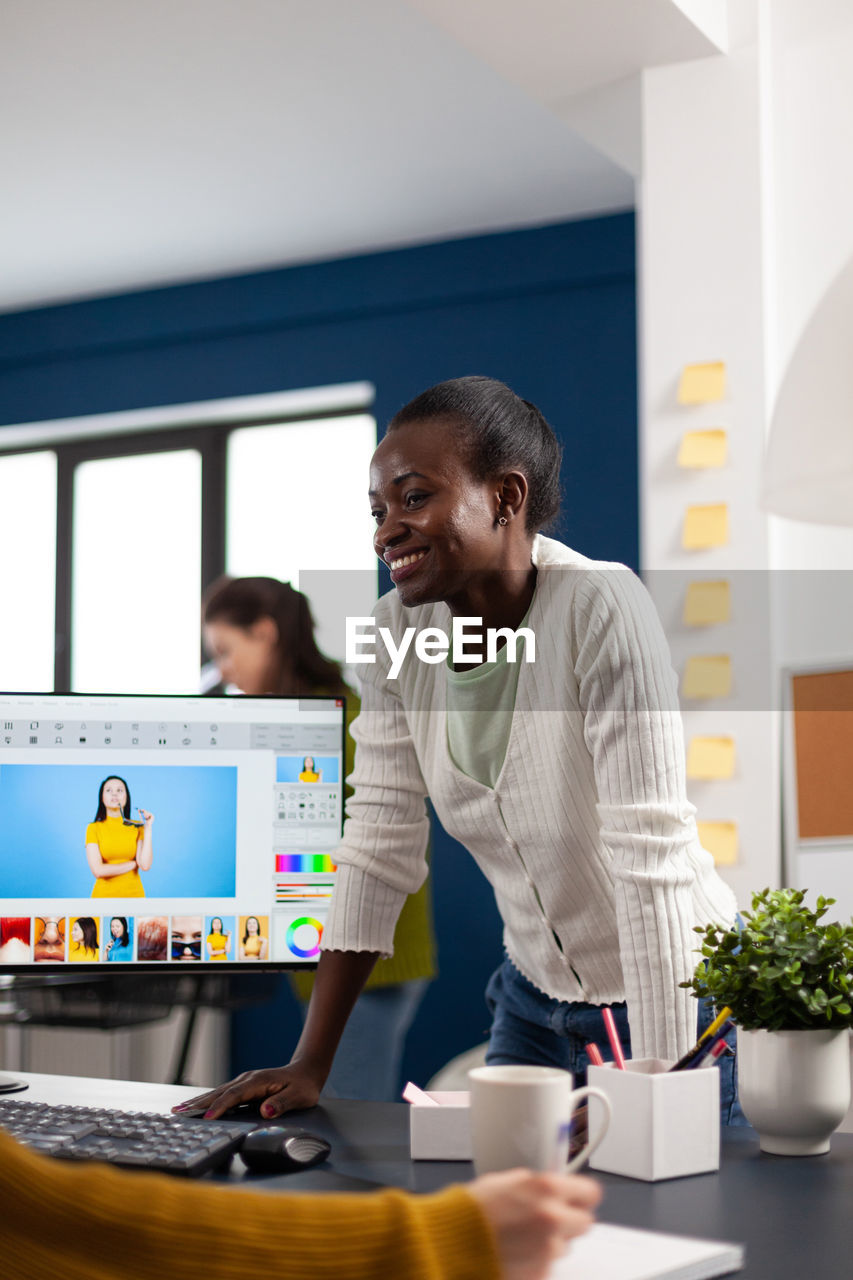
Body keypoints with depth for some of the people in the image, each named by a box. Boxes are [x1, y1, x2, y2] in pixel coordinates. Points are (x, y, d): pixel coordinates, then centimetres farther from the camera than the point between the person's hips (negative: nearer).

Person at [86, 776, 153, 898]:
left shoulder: (137, 827, 0)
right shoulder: (93, 828, -4)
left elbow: (145, 865, -13)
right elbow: (98, 871, -14)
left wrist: (148, 828, -10)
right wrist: (134, 863, -8)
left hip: (134, 893, 1)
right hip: (104, 894, -1)